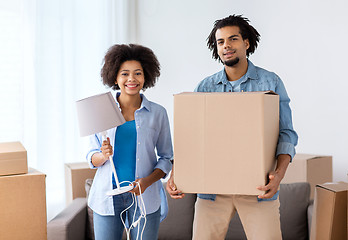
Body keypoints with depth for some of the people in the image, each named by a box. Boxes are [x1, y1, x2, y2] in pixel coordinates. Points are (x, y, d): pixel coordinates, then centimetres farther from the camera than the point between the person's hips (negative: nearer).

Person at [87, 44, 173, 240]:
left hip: (144, 196, 0)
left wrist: (147, 181, -12)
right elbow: (92, 157, 7)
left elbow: (167, 158, 5)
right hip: (108, 196, 1)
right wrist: (104, 155, -16)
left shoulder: (158, 113, 2)